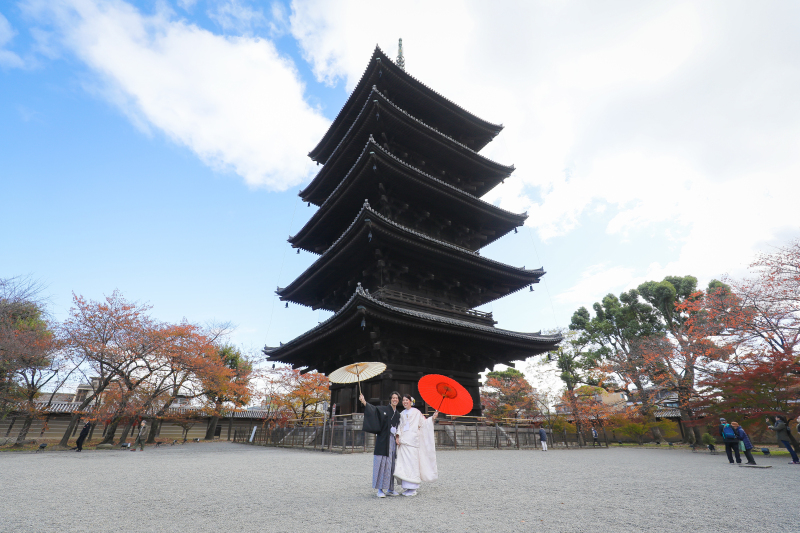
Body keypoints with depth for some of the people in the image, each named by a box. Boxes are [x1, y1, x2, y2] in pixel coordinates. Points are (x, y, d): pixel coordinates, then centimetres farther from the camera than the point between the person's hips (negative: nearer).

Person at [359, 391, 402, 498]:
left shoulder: (398, 414, 13)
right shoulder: (383, 409, -4)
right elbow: (373, 408, -21)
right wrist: (364, 402, -37)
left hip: (393, 441, 6)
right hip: (383, 440, -5)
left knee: (391, 464, 10)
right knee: (383, 462, -5)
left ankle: (390, 489, 21)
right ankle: (380, 489, 4)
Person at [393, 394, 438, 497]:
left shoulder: (416, 412, 4)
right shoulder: (402, 414, 17)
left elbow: (423, 423, 2)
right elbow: (400, 426, 15)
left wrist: (433, 418, -10)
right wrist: (397, 436, 2)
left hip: (412, 441, -4)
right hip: (403, 441, 4)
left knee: (412, 462, -5)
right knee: (404, 462, 1)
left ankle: (412, 488, 2)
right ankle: (406, 487, 10)